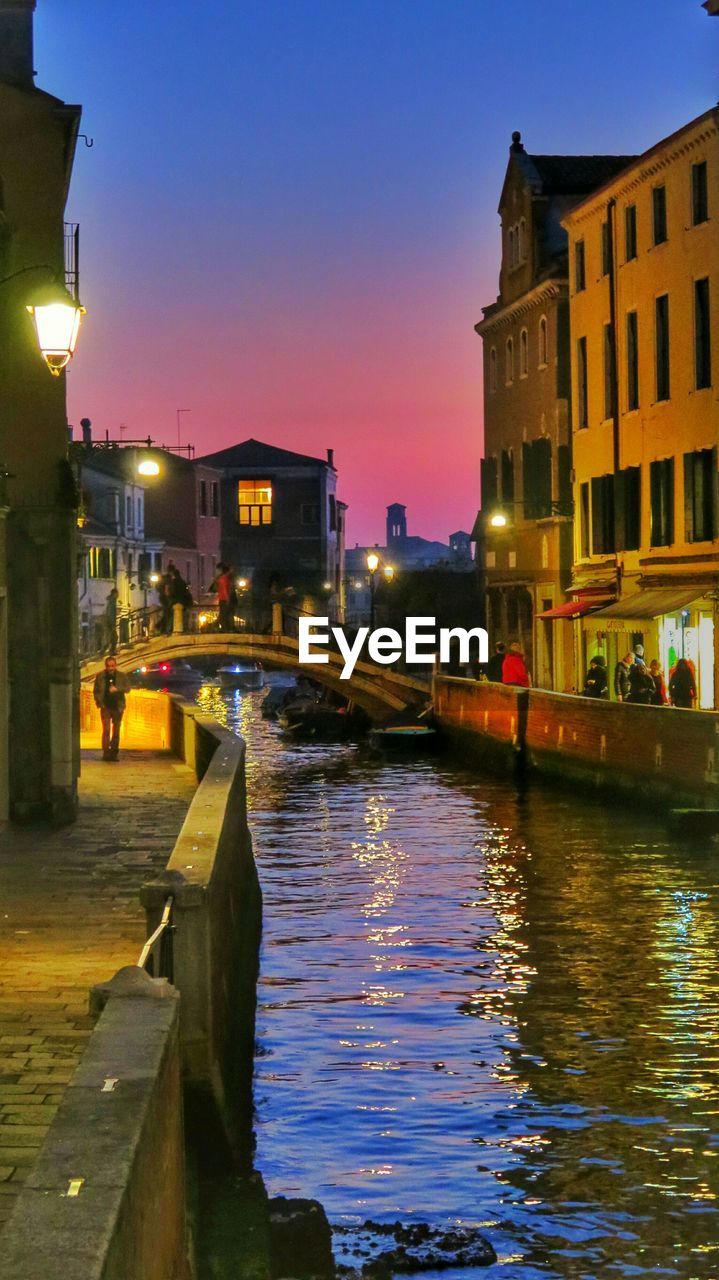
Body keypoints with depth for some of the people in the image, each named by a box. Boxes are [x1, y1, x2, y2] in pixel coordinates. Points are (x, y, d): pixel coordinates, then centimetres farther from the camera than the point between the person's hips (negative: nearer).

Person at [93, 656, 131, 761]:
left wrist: (117, 689, -22)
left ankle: (114, 753, 13)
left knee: (116, 731, 6)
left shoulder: (122, 676, 4)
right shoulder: (100, 676, 4)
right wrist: (99, 702, -4)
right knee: (106, 729, -11)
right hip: (105, 707, -1)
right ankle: (106, 752, -11)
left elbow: (127, 688, -4)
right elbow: (95, 691, 9)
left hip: (118, 707, 1)